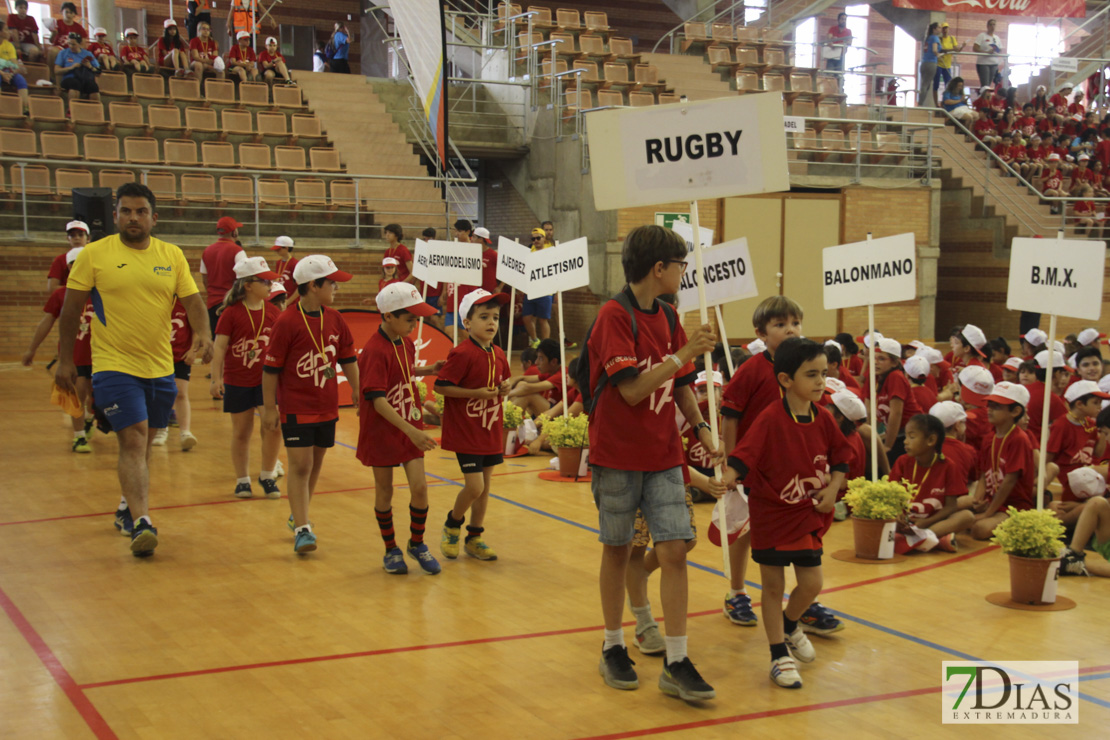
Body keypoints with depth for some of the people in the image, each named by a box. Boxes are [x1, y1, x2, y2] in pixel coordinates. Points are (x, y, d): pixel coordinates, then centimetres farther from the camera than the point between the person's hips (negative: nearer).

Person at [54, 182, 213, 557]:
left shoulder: (173, 256, 5)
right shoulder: (94, 254, -3)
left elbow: (193, 301, 1)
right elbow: (71, 309, 2)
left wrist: (203, 334, -19)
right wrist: (65, 360, 2)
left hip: (160, 368, 4)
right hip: (114, 366, -4)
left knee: (142, 443, 16)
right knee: (133, 442, -15)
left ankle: (128, 505, 36)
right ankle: (141, 522, -19)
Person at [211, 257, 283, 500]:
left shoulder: (273, 312, 3)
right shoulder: (231, 313, -9)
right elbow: (220, 346, -10)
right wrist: (216, 378, -15)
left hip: (267, 379, 3)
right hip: (237, 381, -2)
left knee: (273, 425, -10)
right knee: (241, 432, 8)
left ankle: (267, 475, 9)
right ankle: (242, 480, 22)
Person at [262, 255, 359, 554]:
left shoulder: (335, 319, 4)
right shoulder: (287, 322, -14)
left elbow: (348, 359, 14)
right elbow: (271, 368, -11)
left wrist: (357, 391, 11)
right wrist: (269, 408, -10)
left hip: (327, 407, 6)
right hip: (296, 408, -6)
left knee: (315, 463, 14)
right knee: (300, 465, -8)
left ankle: (299, 515, 31)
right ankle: (302, 528, -7)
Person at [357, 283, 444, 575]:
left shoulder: (407, 343, 3)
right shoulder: (375, 351, -21)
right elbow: (377, 400, -28)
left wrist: (429, 370, 5)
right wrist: (411, 431, -33)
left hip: (410, 429, 6)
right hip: (382, 432, -6)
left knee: (419, 487, -1)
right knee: (384, 491, 8)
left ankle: (417, 543, 19)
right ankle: (391, 549, 25)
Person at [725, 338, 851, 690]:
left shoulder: (823, 419, -3)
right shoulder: (770, 419, -20)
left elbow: (841, 456, 10)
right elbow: (744, 456, -26)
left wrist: (832, 489, -3)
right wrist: (725, 480, -43)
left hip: (807, 516, 5)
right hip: (771, 515, -5)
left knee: (811, 584, 7)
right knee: (773, 585, 5)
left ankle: (790, 624, 39)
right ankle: (779, 655, 18)